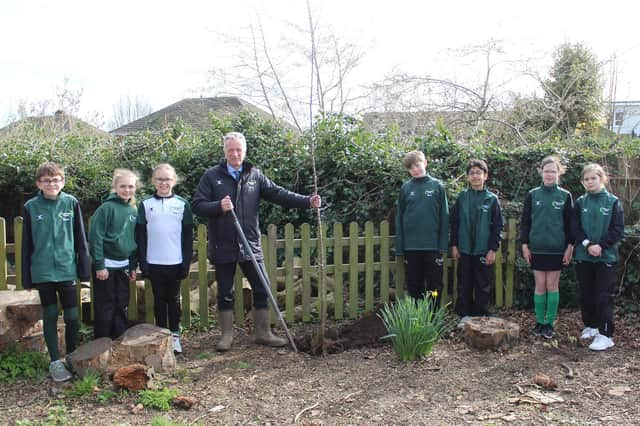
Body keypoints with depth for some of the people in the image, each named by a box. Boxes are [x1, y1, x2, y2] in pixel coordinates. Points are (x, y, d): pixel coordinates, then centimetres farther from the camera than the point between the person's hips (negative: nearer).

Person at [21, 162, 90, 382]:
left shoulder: (71, 203, -2)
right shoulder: (31, 207, -1)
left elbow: (80, 239, 2)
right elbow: (26, 244, 3)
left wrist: (84, 269, 0)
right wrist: (26, 277, 3)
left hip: (67, 270, 0)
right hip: (42, 272, 0)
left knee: (72, 317, 5)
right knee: (50, 316, 9)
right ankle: (55, 361, 19)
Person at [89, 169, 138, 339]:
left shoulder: (133, 211, 8)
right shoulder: (106, 208, -12)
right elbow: (95, 237, -15)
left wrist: (133, 266, 13)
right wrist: (99, 266, -17)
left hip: (123, 266, 6)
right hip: (106, 265, -6)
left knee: (122, 307, 13)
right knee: (105, 308, 3)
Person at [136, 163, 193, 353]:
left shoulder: (182, 204, 1)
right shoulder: (145, 205, 3)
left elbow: (188, 236, 1)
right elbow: (140, 236, 2)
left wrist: (186, 262, -4)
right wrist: (142, 262, -4)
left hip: (175, 262, -1)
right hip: (154, 263, 1)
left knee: (174, 299, 8)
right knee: (159, 300, 9)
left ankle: (175, 335, 17)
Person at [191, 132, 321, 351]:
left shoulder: (255, 175, 6)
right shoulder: (212, 176, 0)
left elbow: (278, 194, 1)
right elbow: (196, 205, -3)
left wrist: (307, 201, -10)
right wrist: (219, 206, -21)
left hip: (250, 245, 2)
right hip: (223, 247, -2)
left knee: (262, 289, 6)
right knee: (225, 293, 9)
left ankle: (263, 333, 21)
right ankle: (227, 335, 24)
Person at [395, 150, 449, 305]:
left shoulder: (437, 186, 1)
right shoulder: (405, 188, 5)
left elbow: (444, 217, 1)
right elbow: (399, 219, 6)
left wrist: (443, 245, -5)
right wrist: (399, 247, 2)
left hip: (433, 245, -1)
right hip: (411, 246, 1)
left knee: (435, 284, 6)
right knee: (414, 284, 10)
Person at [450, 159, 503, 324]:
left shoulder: (492, 199, 0)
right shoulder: (462, 197, 4)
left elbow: (497, 226, -1)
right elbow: (454, 222, 6)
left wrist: (493, 249, -6)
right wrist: (454, 245, 0)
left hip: (484, 251, -1)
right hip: (464, 250, 2)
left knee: (482, 286, 6)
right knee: (464, 285, 7)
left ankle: (481, 316, 16)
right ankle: (465, 315, 18)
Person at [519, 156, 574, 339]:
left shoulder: (565, 196, 2)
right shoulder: (532, 195, 3)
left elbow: (570, 223, 3)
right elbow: (525, 221, 5)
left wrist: (570, 246, -2)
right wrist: (524, 244, 0)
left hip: (557, 249, -1)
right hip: (537, 248, 1)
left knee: (552, 286, 4)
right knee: (540, 285, 6)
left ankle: (549, 323, 13)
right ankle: (539, 322, 15)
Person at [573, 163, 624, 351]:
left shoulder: (613, 202, -1)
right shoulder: (580, 202, 6)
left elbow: (618, 229, -5)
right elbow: (576, 228, 1)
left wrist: (601, 245, -15)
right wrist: (588, 245, -14)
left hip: (606, 257, -3)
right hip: (583, 256, 3)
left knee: (604, 296, -3)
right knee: (586, 294, 11)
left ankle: (606, 334, 1)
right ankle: (591, 325, 28)